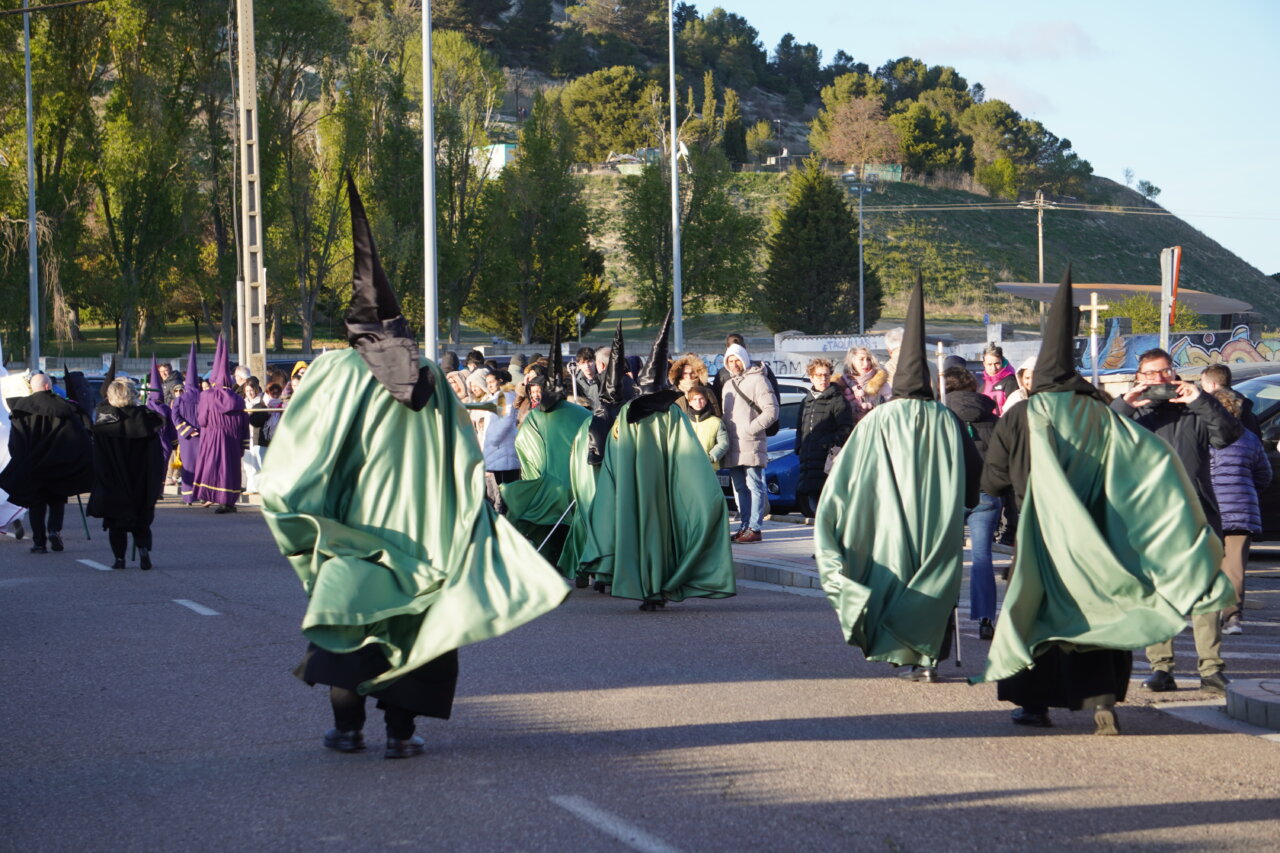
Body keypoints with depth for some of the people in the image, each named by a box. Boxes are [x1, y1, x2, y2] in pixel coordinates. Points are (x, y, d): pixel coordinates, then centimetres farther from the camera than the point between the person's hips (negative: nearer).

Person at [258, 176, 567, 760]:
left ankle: (347, 725, 10)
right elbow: (464, 460, 3)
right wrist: (472, 523, 11)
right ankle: (400, 730, 2)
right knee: (407, 619, 6)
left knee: (346, 614, 10)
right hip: (417, 529, 2)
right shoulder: (431, 379, 2)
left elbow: (297, 454, -7)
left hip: (351, 524, -2)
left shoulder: (337, 373, -7)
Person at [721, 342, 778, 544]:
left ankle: (754, 528, -8)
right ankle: (744, 526, 14)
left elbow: (772, 410, -11)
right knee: (739, 488, 10)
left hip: (751, 445, -8)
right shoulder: (728, 385, 22)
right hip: (733, 447, 8)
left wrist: (751, 429, -15)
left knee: (754, 487, -6)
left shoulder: (757, 380, -4)